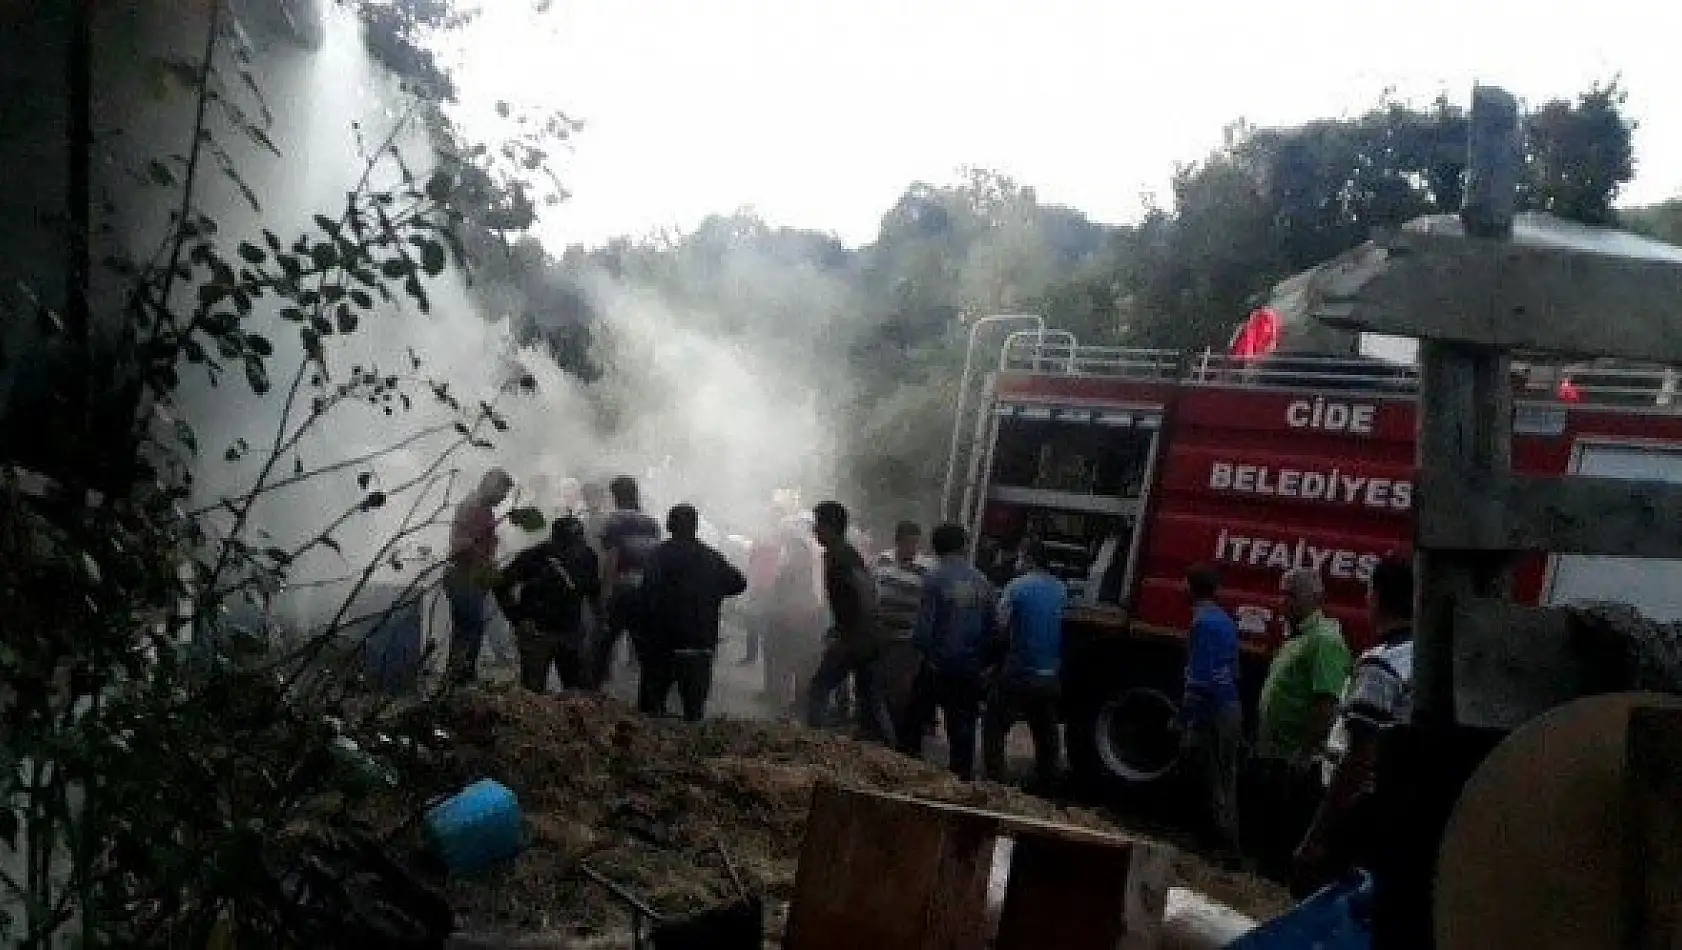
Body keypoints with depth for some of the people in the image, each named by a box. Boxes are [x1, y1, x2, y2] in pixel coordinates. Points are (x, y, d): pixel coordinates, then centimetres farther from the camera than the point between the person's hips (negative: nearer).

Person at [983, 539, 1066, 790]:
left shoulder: (1017, 586, -12)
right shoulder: (1062, 590, 4)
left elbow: (1001, 625, -13)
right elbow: (1065, 629, 10)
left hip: (1019, 675, -5)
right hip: (1051, 676, 5)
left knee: (994, 731, 5)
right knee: (1046, 735, 16)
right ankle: (1046, 786, 22)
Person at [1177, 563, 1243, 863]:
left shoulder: (1202, 623, -16)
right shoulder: (1225, 620, 12)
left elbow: (1199, 678, -21)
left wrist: (1186, 721, -17)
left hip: (1212, 713, -9)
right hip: (1231, 707, 9)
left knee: (1212, 782, -3)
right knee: (1226, 780, 13)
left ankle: (1223, 848, 0)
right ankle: (1228, 846, 19)